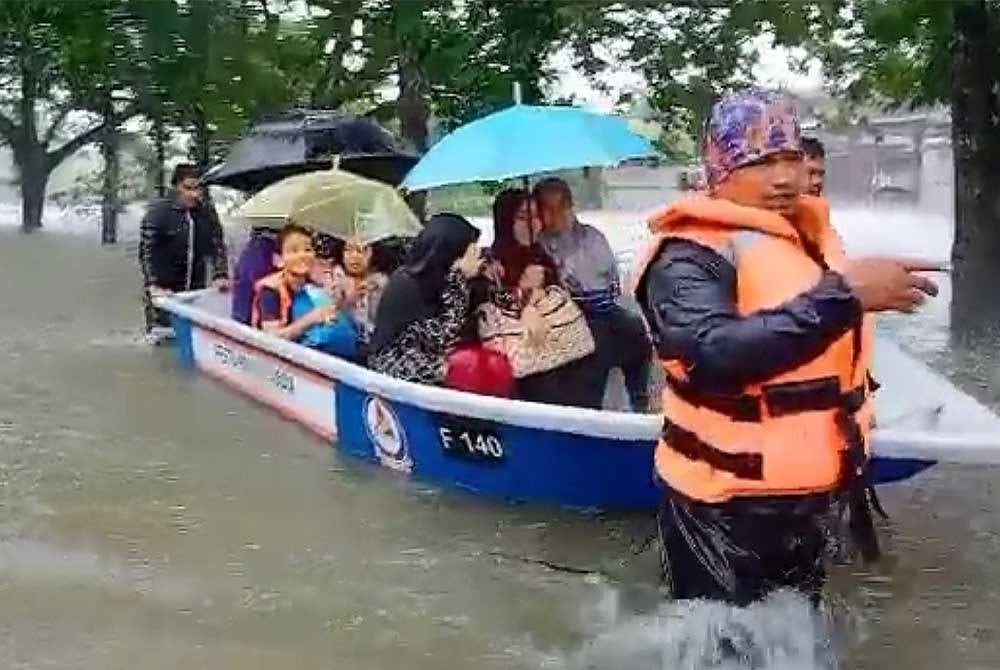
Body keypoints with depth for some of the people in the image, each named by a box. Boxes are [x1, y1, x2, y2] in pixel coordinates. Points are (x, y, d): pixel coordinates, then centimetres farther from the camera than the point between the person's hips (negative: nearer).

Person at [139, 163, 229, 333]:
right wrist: (153, 285, -22)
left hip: (196, 290, 4)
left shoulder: (207, 212, 4)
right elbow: (146, 251, -12)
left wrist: (220, 275, -3)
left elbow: (217, 245, 10)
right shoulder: (158, 212, -9)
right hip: (163, 291, -4)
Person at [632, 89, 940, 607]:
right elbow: (714, 356, -36)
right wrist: (841, 295, -35)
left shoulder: (810, 234, 11)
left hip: (806, 499, 9)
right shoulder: (690, 255, -17)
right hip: (724, 509, -8)